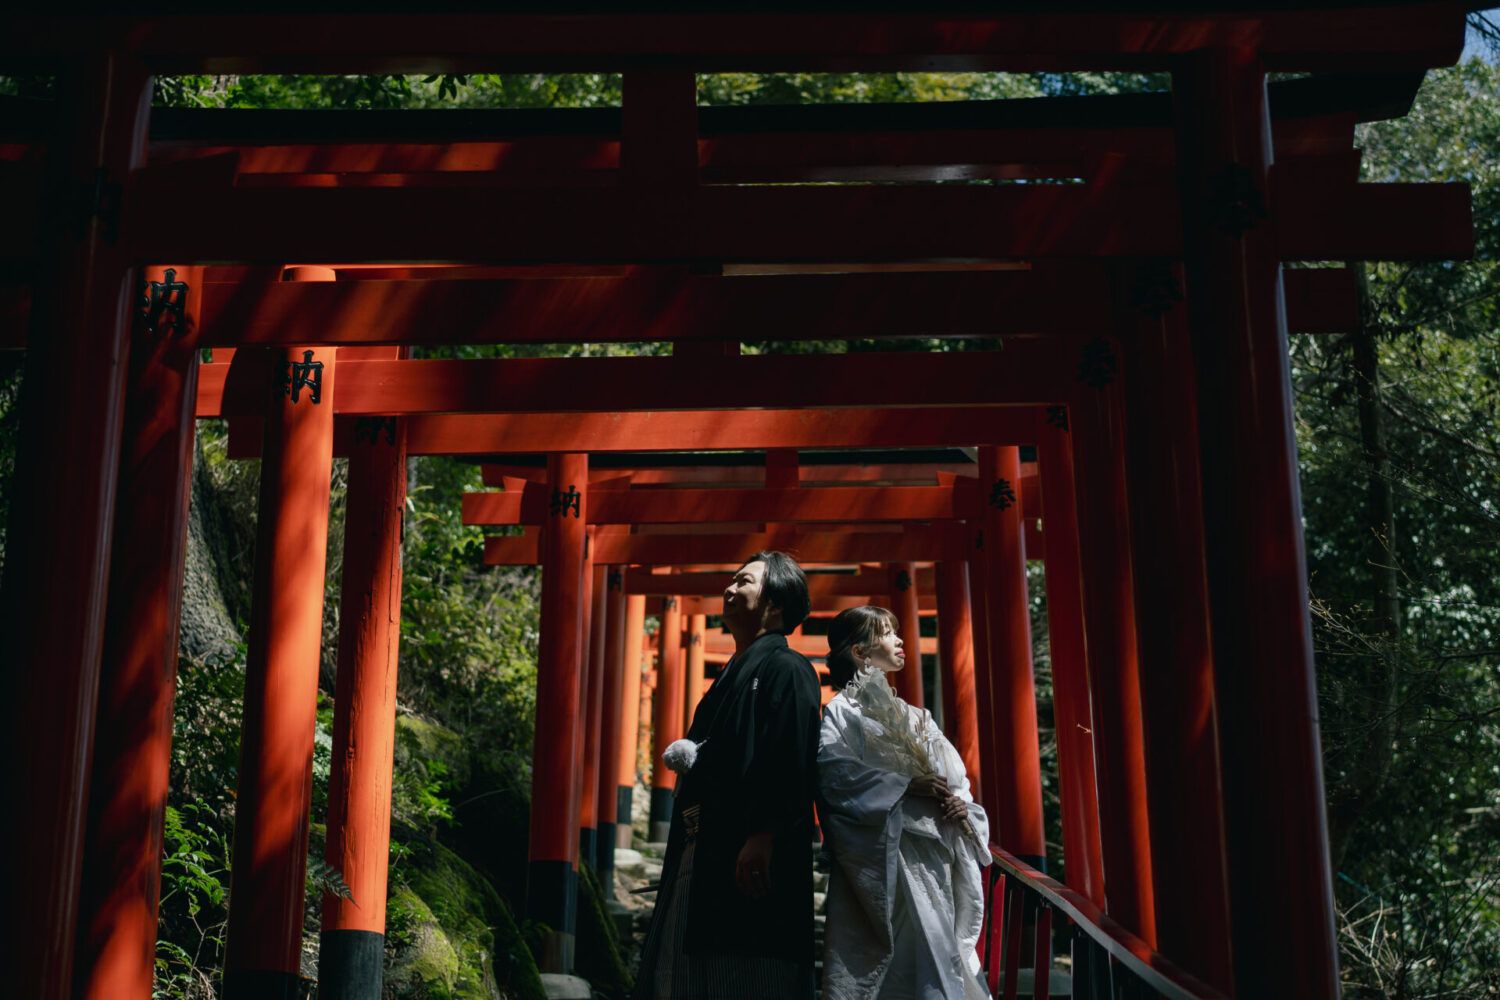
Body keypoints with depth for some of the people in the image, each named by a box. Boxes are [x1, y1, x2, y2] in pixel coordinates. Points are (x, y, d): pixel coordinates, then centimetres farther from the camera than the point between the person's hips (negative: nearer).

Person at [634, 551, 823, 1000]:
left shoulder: (785, 667, -6)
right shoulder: (735, 672, 21)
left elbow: (792, 759, -19)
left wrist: (762, 836, -26)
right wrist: (686, 757, 9)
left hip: (751, 859, -9)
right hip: (703, 857, 10)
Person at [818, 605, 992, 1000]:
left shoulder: (911, 715, 23)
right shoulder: (843, 710, 2)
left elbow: (953, 774, 20)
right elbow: (831, 768, -16)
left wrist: (961, 802, -3)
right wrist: (905, 786, -19)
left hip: (933, 855, 6)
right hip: (885, 856, -6)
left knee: (939, 952, 3)